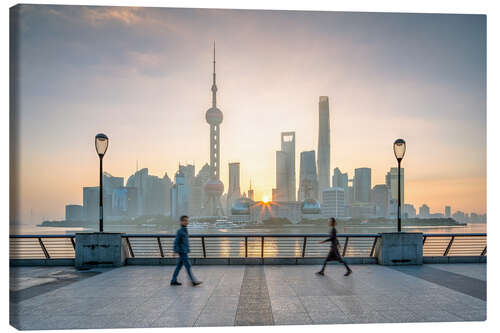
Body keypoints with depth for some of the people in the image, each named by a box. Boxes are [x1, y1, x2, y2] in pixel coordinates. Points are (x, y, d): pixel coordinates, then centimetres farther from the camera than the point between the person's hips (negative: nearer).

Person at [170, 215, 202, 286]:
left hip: (185, 251, 9)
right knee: (188, 266, -7)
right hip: (182, 252, -9)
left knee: (179, 266, 12)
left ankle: (173, 281, 18)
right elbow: (176, 241, -15)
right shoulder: (180, 231, -14)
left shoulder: (185, 230, 14)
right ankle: (193, 281, -5)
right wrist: (176, 251, -17)